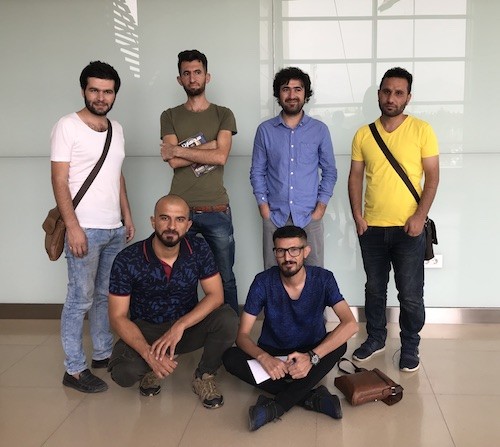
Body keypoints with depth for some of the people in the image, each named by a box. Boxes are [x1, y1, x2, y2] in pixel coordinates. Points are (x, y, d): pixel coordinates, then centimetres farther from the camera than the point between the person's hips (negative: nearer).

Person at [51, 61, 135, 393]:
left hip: (115, 229, 7)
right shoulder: (68, 126, -7)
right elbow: (59, 181, -11)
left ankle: (103, 353, 29)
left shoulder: (116, 129, 13)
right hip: (85, 229, -6)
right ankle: (75, 369, 9)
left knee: (107, 295, 15)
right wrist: (73, 227, -17)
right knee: (81, 299, -1)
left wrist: (127, 217, 16)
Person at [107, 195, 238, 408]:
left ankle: (204, 376, -1)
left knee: (228, 319, -28)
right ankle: (151, 368, 7)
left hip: (188, 326, 2)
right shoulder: (127, 260, -20)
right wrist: (148, 353, -32)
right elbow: (118, 316, -17)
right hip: (145, 331, -1)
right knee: (124, 372, -31)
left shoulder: (199, 249, -13)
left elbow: (215, 295, -15)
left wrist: (180, 326, -31)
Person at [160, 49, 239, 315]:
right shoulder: (170, 117, 9)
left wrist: (178, 149, -6)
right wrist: (207, 148, -8)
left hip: (216, 210, 0)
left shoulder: (223, 115, 8)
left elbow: (221, 156, -9)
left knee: (225, 279, 7)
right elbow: (173, 162, -6)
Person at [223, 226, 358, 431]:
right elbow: (242, 334, -16)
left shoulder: (323, 279, -15)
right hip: (272, 354, 1)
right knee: (230, 357, -27)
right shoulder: (263, 282, -15)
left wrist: (312, 356, -40)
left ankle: (275, 406, -31)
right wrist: (263, 357, -38)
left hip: (311, 351, 0)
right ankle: (311, 397, -28)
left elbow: (350, 324, -27)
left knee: (339, 344, -31)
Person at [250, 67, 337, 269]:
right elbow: (257, 172, 7)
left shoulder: (319, 130, 4)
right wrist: (264, 207, -1)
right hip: (274, 216, 0)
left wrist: (321, 207, -1)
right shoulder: (265, 130, 4)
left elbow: (330, 171, 8)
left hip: (309, 216, 0)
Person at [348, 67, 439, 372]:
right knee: (374, 289, 15)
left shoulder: (422, 130, -3)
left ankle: (410, 347, 22)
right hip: (372, 227, 3)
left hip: (408, 228, -2)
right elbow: (355, 177, 7)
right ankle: (376, 338, 32)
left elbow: (433, 176, -4)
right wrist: (357, 215, -4)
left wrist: (420, 216, -13)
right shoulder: (363, 134, 4)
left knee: (410, 295, 4)